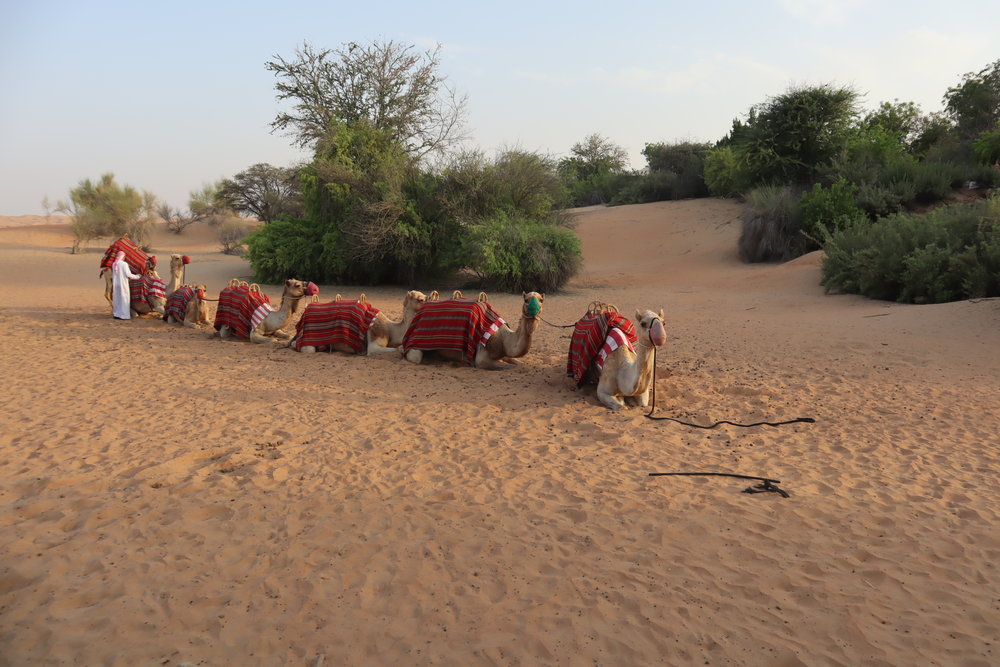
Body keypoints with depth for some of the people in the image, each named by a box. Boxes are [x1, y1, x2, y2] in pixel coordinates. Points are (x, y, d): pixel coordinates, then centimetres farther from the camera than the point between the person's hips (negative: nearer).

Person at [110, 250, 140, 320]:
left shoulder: (114, 264, 5)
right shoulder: (124, 264, -14)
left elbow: (112, 275, 13)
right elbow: (128, 274, -17)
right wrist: (138, 276, -4)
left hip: (115, 284, 6)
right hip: (123, 284, -6)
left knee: (117, 298, 13)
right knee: (124, 299, 1)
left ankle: (117, 314, 16)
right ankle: (124, 315, 0)